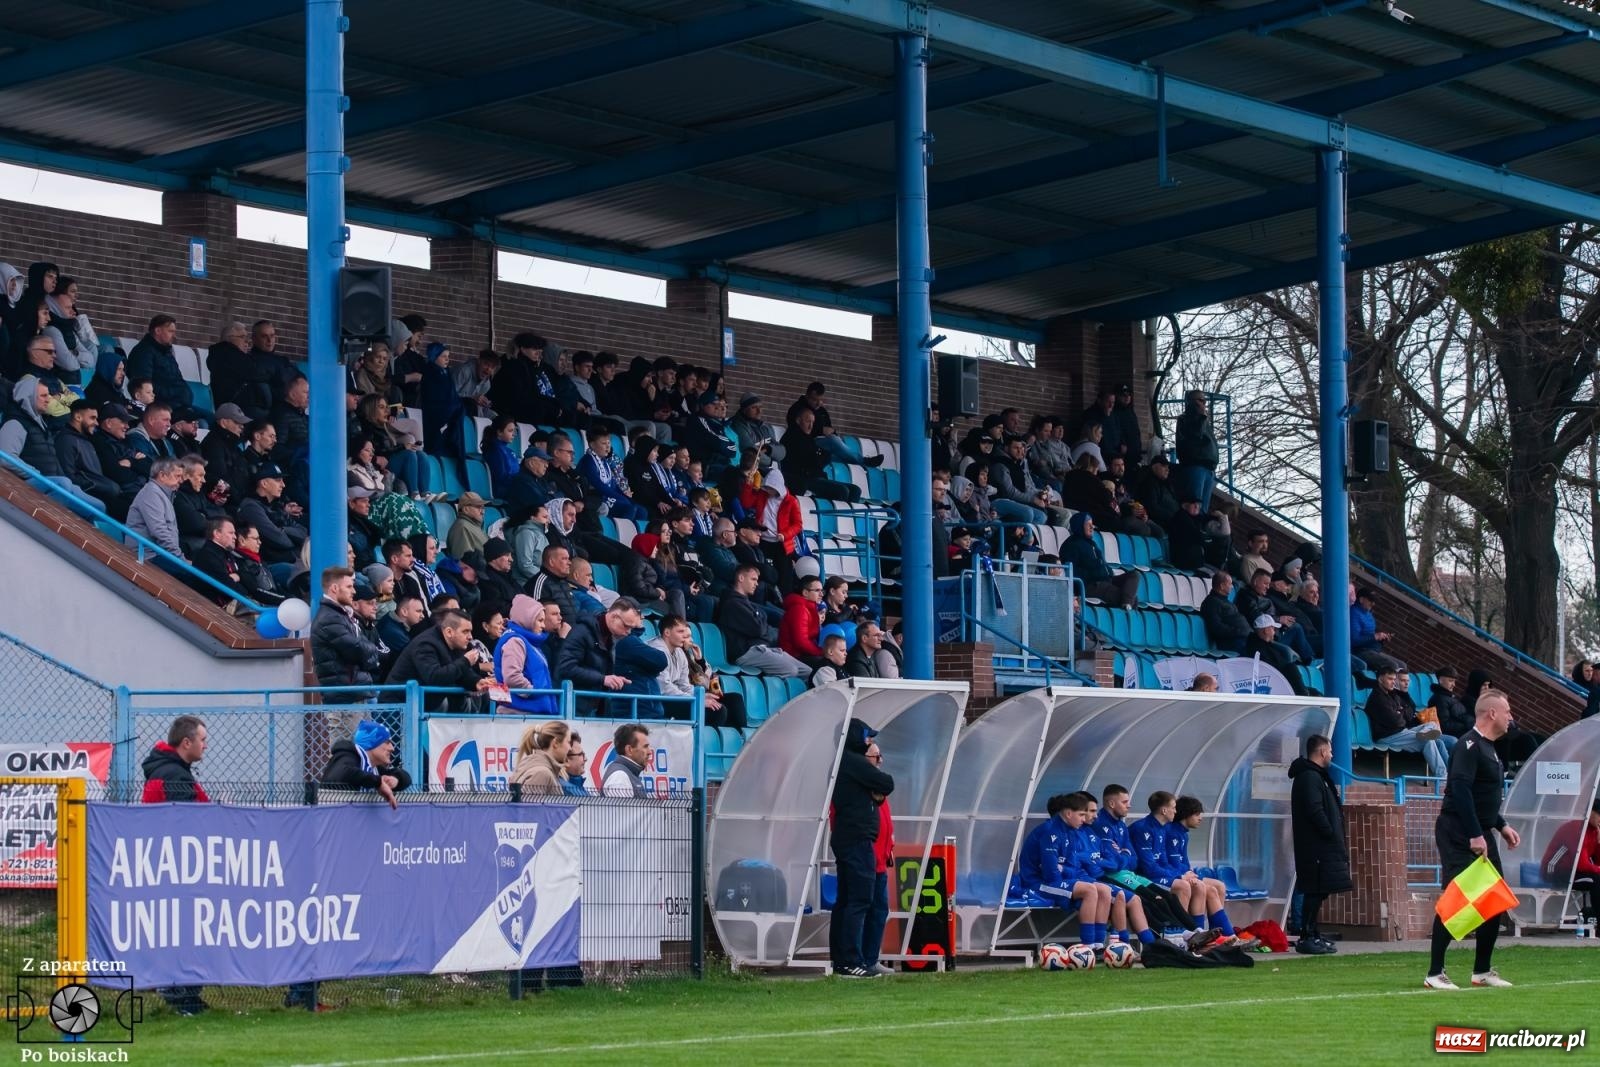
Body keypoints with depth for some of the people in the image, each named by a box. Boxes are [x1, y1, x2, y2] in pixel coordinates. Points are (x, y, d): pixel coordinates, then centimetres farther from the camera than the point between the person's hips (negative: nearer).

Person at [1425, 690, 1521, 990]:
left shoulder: (1488, 747, 18)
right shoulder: (1469, 745, -14)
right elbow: (1460, 790, -24)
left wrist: (1501, 826, 21)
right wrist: (1475, 835, -26)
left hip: (1481, 834, 10)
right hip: (1459, 835, -10)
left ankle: (1482, 970, 19)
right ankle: (1435, 974, -7)